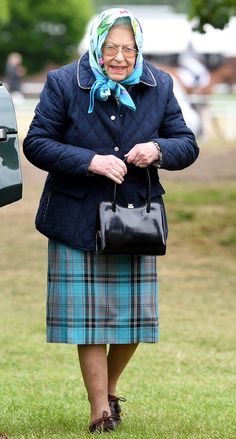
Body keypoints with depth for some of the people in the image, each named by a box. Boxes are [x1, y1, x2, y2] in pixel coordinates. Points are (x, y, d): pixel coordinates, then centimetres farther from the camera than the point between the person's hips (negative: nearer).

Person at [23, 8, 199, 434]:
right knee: (89, 318, -1)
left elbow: (187, 145, 7)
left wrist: (159, 150, -17)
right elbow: (36, 144, -8)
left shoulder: (158, 87, 4)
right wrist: (90, 161, -21)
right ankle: (100, 411, 8)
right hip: (79, 221, -3)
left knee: (134, 316, 6)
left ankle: (109, 389, 31)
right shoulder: (63, 84, -5)